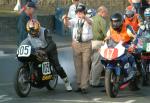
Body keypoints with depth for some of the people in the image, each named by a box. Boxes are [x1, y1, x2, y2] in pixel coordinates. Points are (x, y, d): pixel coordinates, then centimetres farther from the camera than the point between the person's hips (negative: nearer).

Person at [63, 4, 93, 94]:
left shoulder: (87, 20, -3)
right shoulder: (75, 20, 6)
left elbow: (90, 22, -27)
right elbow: (67, 23, -10)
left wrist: (84, 17, -50)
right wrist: (65, 19, -35)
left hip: (86, 44, -3)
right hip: (76, 44, 4)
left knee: (85, 65, -4)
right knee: (78, 65, 7)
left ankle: (84, 86, -5)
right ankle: (79, 85, 15)